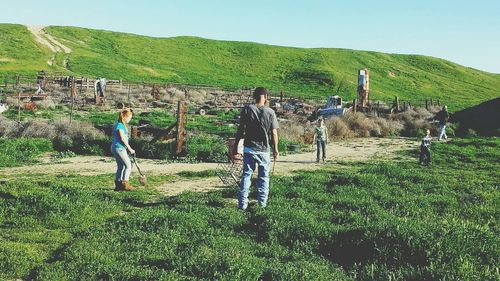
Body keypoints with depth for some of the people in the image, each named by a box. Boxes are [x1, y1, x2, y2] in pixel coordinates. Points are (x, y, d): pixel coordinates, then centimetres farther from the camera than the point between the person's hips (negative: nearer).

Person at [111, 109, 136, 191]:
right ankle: (125, 184, -5)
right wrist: (130, 149, -13)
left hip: (116, 148, 10)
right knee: (128, 165, -7)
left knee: (120, 167, 12)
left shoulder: (121, 125, 16)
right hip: (119, 148, -10)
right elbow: (123, 139, -18)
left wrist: (128, 148, 15)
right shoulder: (120, 125, -14)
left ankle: (118, 185, 15)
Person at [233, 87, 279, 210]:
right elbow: (274, 133, -4)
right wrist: (275, 149, 7)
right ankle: (262, 203, 15)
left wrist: (235, 147, 2)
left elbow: (240, 130, -5)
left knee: (246, 175, 7)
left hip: (249, 148, 0)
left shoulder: (247, 109, -4)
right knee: (264, 176, 12)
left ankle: (242, 203, 5)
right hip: (264, 149, 0)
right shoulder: (270, 112, -5)